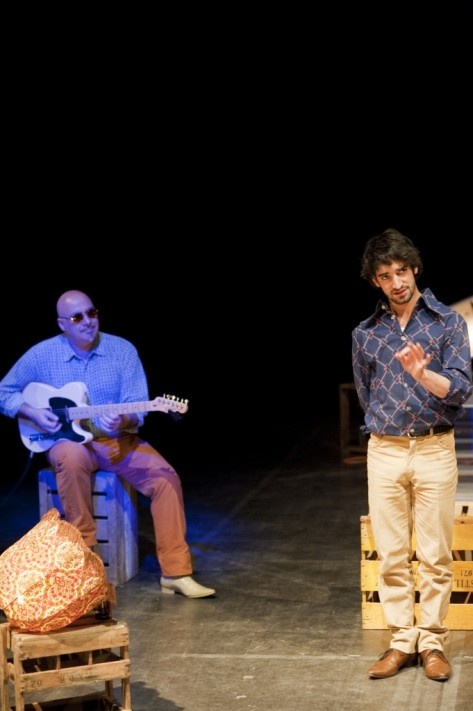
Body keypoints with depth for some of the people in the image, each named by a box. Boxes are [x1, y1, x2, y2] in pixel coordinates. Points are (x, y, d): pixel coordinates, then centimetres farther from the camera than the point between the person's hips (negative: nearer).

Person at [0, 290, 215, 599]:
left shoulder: (123, 350, -3)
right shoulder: (41, 355, -3)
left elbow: (138, 407, -6)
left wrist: (123, 422, -28)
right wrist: (32, 412, -11)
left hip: (117, 439, 2)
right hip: (68, 440, -1)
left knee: (165, 476, -22)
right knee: (72, 458, -39)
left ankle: (176, 572, -16)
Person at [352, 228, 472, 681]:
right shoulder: (365, 334, 7)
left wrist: (423, 375, -29)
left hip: (434, 449, -2)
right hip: (383, 452, 3)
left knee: (435, 555, 1)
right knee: (391, 555, 4)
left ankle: (432, 642, 9)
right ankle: (402, 641, 11)